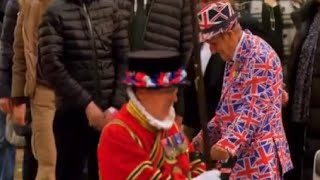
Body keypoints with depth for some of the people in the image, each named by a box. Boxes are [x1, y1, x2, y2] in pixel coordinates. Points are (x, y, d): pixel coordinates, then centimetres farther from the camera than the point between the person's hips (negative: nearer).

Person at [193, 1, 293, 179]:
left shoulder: (260, 57, -17)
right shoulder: (234, 57, 13)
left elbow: (253, 109, -24)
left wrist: (229, 143, -32)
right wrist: (207, 135, 13)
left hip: (258, 154, -9)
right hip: (240, 151, 9)